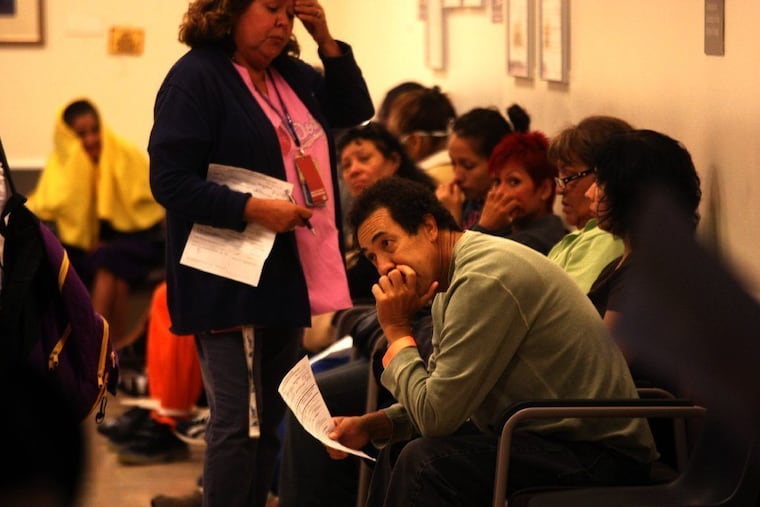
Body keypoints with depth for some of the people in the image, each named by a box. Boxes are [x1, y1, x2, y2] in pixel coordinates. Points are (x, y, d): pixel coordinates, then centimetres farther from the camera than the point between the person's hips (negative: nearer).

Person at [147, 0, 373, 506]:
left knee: (270, 422, 12)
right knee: (240, 423, -6)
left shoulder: (293, 77, 14)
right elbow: (170, 180, -17)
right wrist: (252, 209, -25)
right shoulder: (196, 77, -11)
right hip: (232, 284, -8)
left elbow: (356, 111, 19)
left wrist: (327, 42, 6)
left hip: (286, 277, 8)